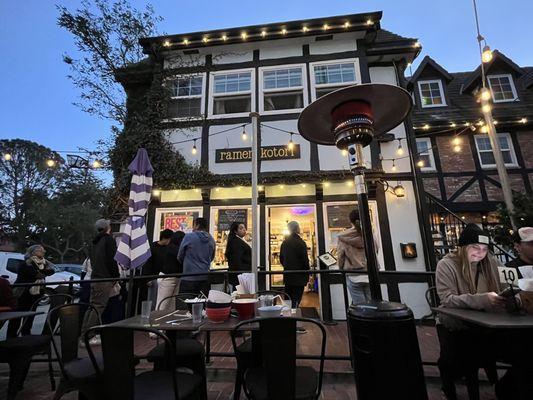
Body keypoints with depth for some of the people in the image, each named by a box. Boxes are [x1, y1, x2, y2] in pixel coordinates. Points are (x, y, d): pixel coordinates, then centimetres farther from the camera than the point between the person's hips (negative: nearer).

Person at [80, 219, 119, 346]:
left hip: (94, 278, 9)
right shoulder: (109, 239, -9)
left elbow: (92, 260, 20)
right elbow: (112, 260, -16)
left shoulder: (95, 241, 17)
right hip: (105, 279, -9)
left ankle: (84, 335, 21)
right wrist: (116, 278, -7)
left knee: (92, 306, 16)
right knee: (98, 307, -5)